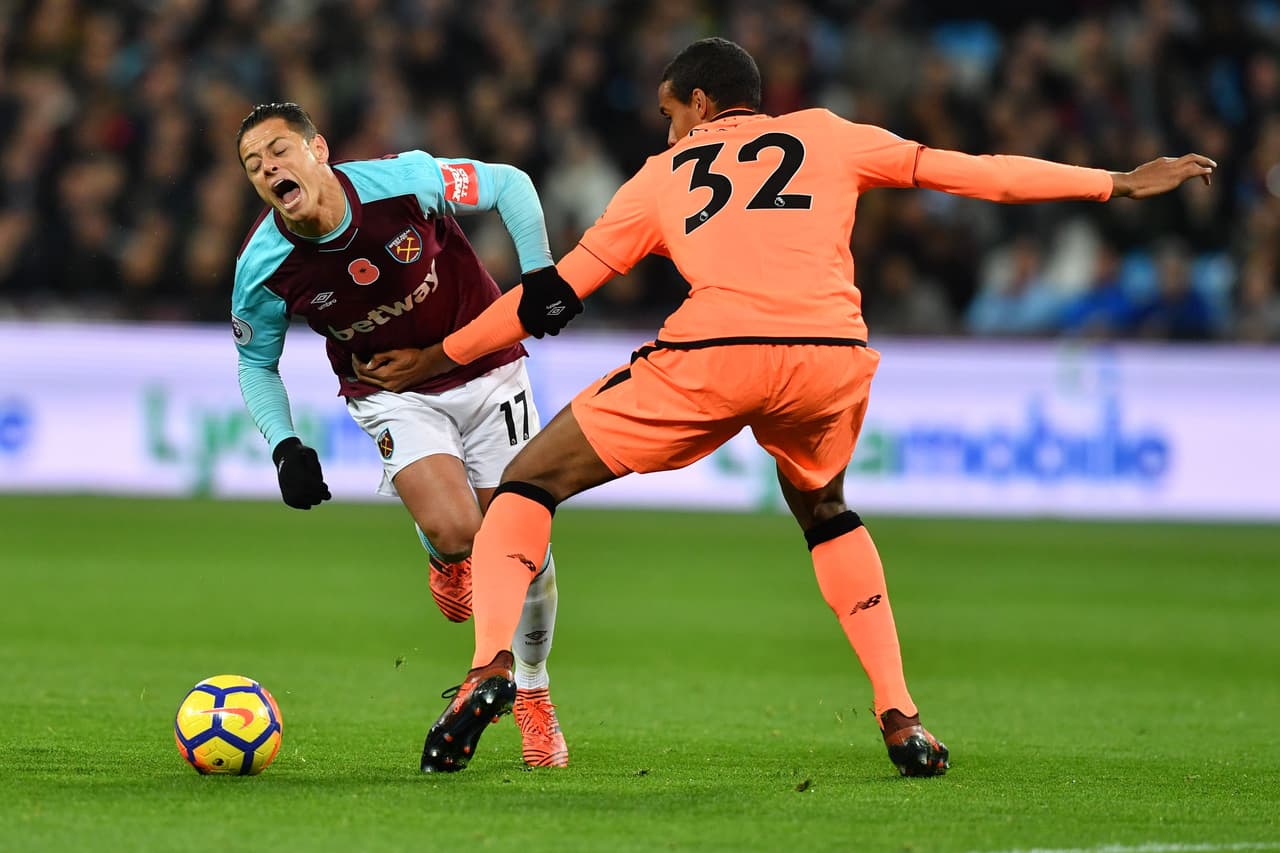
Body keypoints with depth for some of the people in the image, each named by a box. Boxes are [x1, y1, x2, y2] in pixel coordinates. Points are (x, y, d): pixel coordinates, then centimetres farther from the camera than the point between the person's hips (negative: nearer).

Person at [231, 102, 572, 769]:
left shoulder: (403, 182, -24)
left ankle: (532, 695, 22)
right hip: (396, 397, 0)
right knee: (452, 530, -25)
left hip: (486, 369, 0)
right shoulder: (263, 269, -18)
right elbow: (255, 364, 0)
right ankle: (449, 563, 15)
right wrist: (285, 448, -14)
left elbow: (509, 184, -8)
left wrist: (539, 274, -17)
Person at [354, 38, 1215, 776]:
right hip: (835, 354, 2)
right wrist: (1115, 183, 34)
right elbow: (972, 172, 26)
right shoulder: (826, 136, 27)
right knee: (824, 509, 34)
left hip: (711, 357, -2)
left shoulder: (663, 174, 25)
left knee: (529, 481, 14)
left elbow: (554, 296, 26)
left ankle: (491, 662, -11)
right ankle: (902, 718, 21)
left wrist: (439, 356, 37)